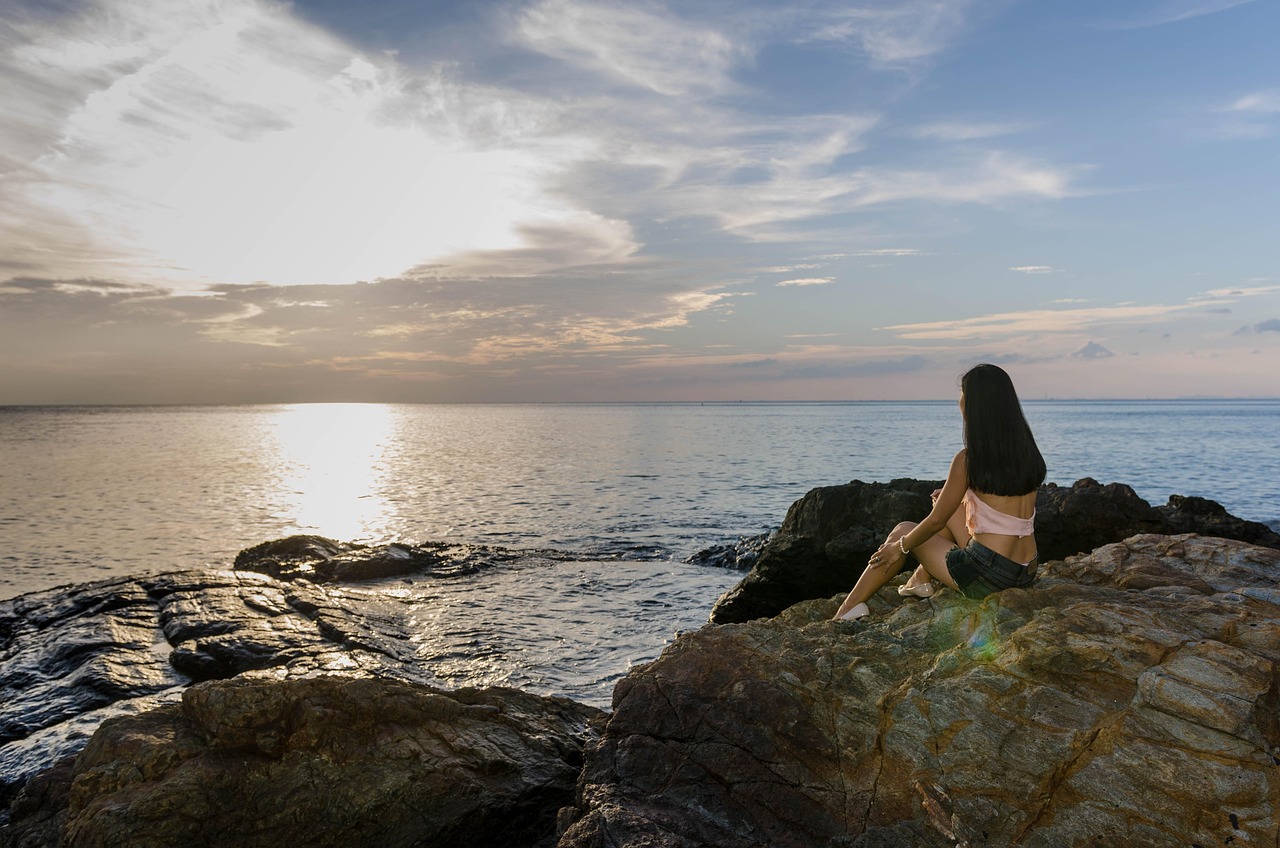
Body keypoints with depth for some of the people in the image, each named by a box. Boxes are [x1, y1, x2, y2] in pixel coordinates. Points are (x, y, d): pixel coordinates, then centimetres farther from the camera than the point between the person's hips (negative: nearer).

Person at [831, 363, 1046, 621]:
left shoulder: (968, 460, -17)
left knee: (903, 531, 15)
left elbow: (935, 522, -8)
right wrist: (954, 494, 30)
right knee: (951, 506, 25)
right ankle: (921, 579, 34)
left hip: (987, 576, -7)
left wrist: (899, 547, 8)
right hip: (1026, 573, 7)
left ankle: (849, 608, 24)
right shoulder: (1026, 450, 3)